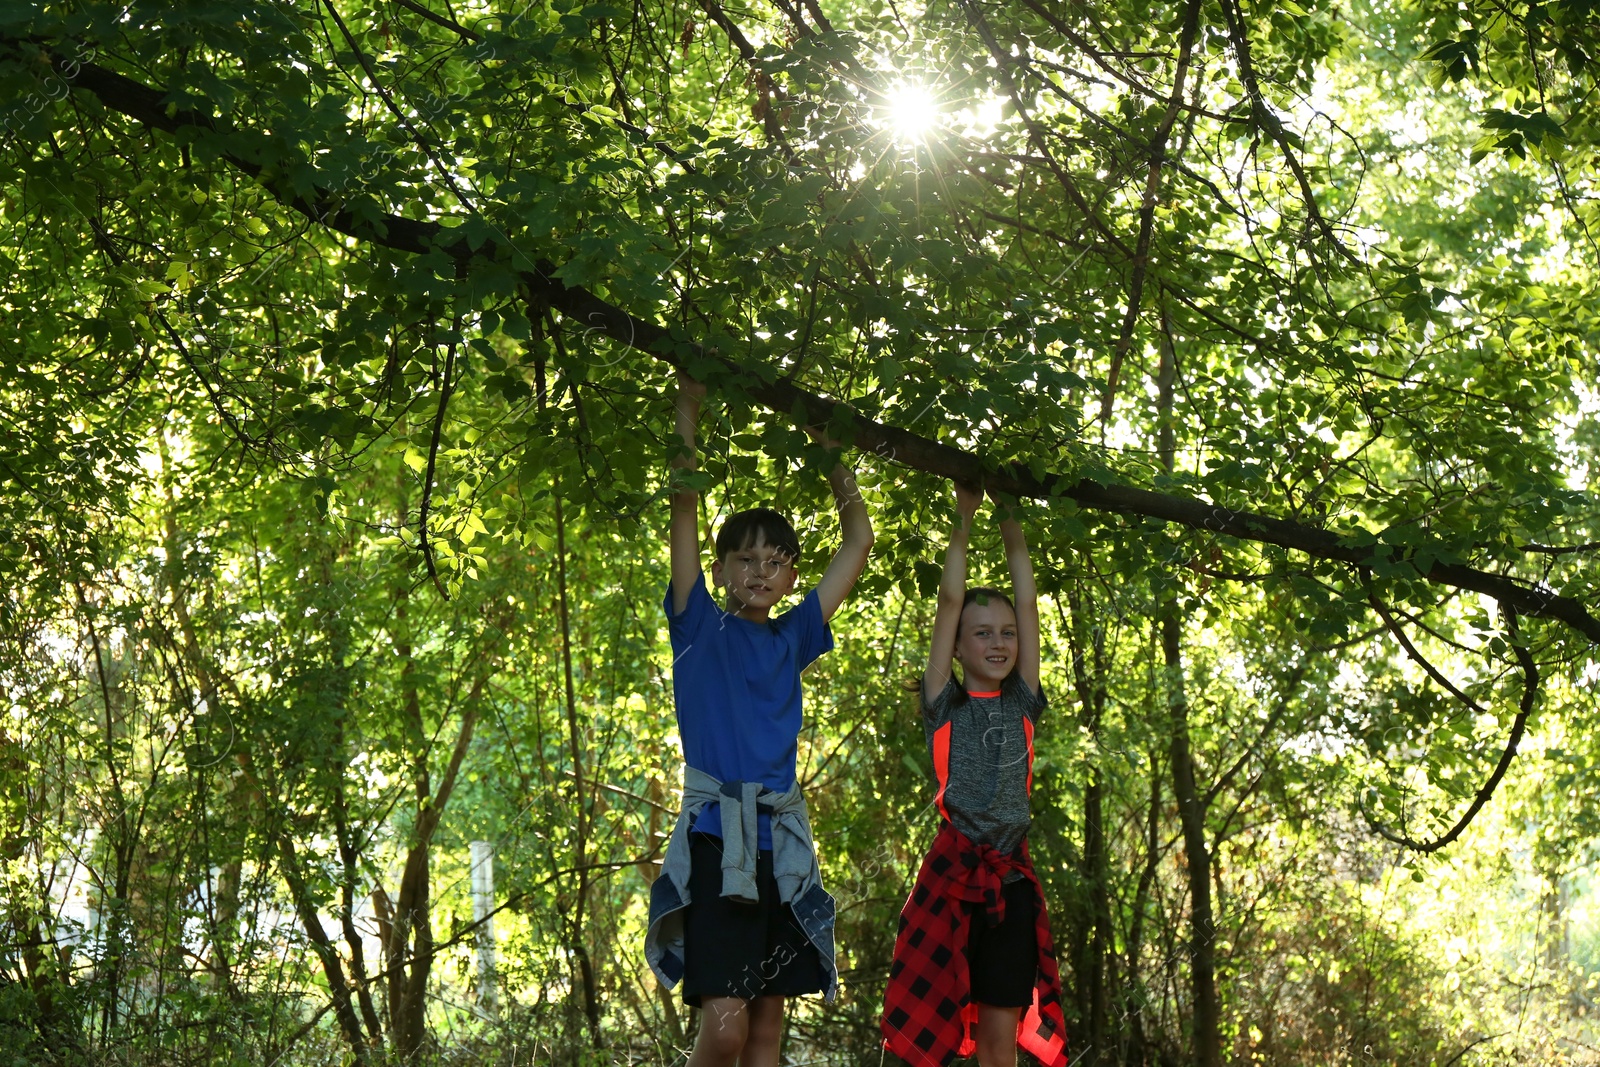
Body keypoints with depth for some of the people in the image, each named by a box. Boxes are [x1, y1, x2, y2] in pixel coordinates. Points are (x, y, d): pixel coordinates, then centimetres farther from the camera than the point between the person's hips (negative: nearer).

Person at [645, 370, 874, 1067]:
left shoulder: (792, 638, 16)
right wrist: (688, 406, -1)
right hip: (716, 835, -4)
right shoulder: (699, 627, 7)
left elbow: (858, 542, 20)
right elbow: (686, 508, 1)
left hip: (782, 842, 5)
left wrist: (828, 448, 19)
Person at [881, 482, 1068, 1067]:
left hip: (1011, 875, 3)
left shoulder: (1022, 705, 12)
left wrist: (1011, 521, 12)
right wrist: (964, 517, 5)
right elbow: (950, 601, 2)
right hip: (952, 869, -3)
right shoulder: (944, 706, 4)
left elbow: (1028, 604, 10)